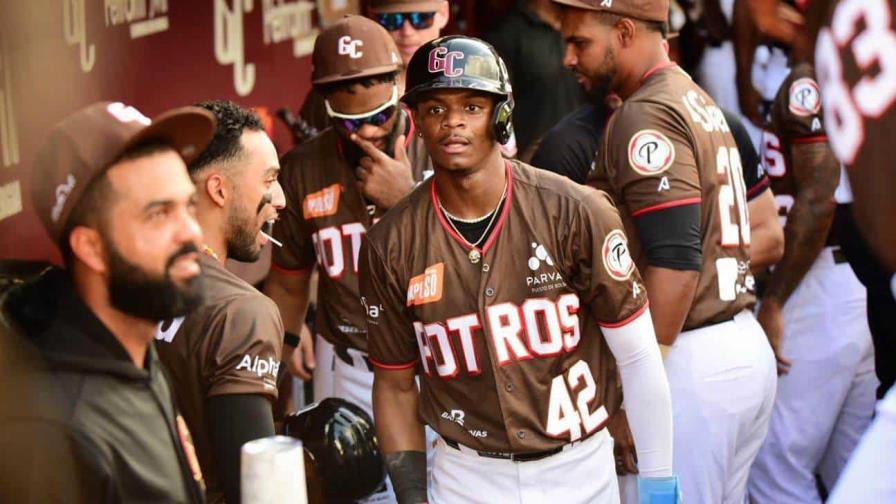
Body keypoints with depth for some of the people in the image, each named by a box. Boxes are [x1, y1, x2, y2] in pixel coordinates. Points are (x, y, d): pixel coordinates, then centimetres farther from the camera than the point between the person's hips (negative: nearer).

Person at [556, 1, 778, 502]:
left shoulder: (646, 114, -13)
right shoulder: (702, 103, 16)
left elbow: (674, 263, -21)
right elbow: (768, 236, 18)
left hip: (695, 361, -10)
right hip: (750, 348, 10)